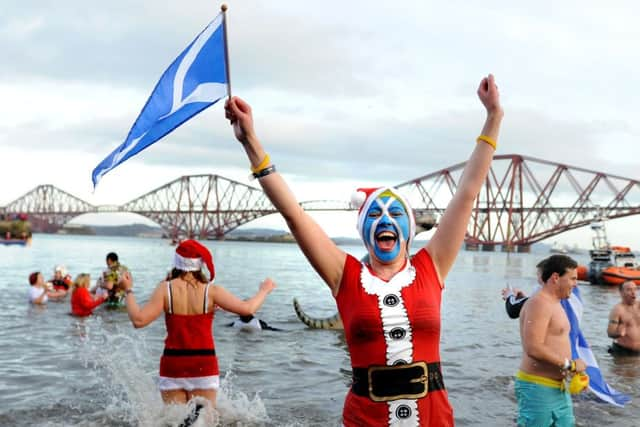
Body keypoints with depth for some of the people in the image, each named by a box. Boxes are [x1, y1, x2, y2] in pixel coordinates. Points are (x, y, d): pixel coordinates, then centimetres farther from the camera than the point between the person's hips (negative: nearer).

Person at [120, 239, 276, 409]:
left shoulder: (165, 289, -4)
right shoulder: (211, 290, -5)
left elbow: (139, 320, -9)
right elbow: (247, 309, -10)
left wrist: (128, 291, 4)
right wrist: (264, 291, 8)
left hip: (173, 364, 1)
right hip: (204, 364, 0)